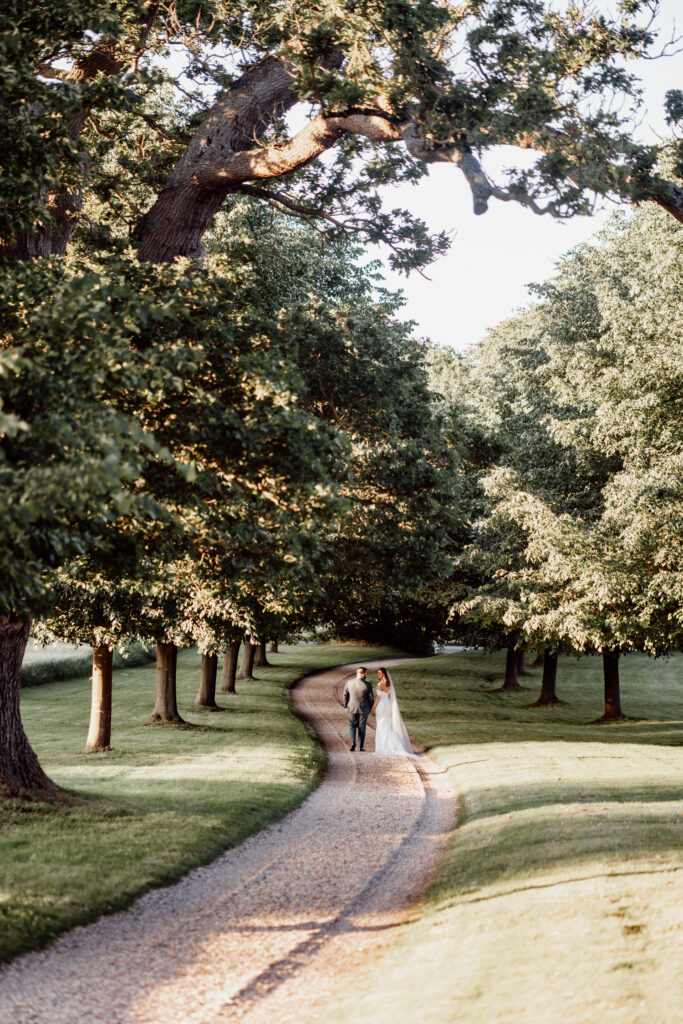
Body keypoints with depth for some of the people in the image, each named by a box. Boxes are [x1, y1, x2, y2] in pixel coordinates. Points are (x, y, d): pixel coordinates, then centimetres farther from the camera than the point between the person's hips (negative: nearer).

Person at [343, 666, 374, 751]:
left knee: (352, 725, 16)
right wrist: (371, 708, 7)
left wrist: (346, 706, 15)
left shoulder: (349, 683, -7)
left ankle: (352, 742, -6)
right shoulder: (367, 684, -16)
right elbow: (371, 697, -9)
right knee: (361, 728, 10)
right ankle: (360, 747, 14)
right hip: (363, 709, -1)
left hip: (352, 709, 1)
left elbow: (345, 695, 1)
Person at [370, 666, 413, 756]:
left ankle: (383, 748, -4)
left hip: (381, 705, -8)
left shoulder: (380, 684, -16)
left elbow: (378, 697, -15)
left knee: (382, 727, -3)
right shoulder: (388, 683, 9)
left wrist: (373, 707, -8)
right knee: (388, 727, 14)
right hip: (388, 705, 8)